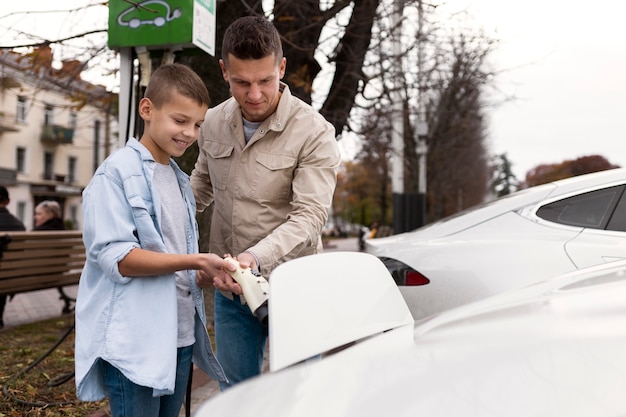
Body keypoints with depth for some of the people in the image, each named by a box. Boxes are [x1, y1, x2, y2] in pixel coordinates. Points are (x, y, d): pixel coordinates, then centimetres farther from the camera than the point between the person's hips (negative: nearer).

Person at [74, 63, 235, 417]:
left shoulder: (181, 180, 15)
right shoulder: (117, 173, -9)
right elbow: (116, 258, -18)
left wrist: (216, 273, 1)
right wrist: (196, 262, -24)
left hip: (180, 336, 8)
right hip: (134, 341, -7)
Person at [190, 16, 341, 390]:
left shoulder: (314, 132, -14)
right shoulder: (214, 123, 3)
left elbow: (309, 215, -21)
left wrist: (254, 257, -35)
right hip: (229, 289, 5)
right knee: (235, 391, 16)